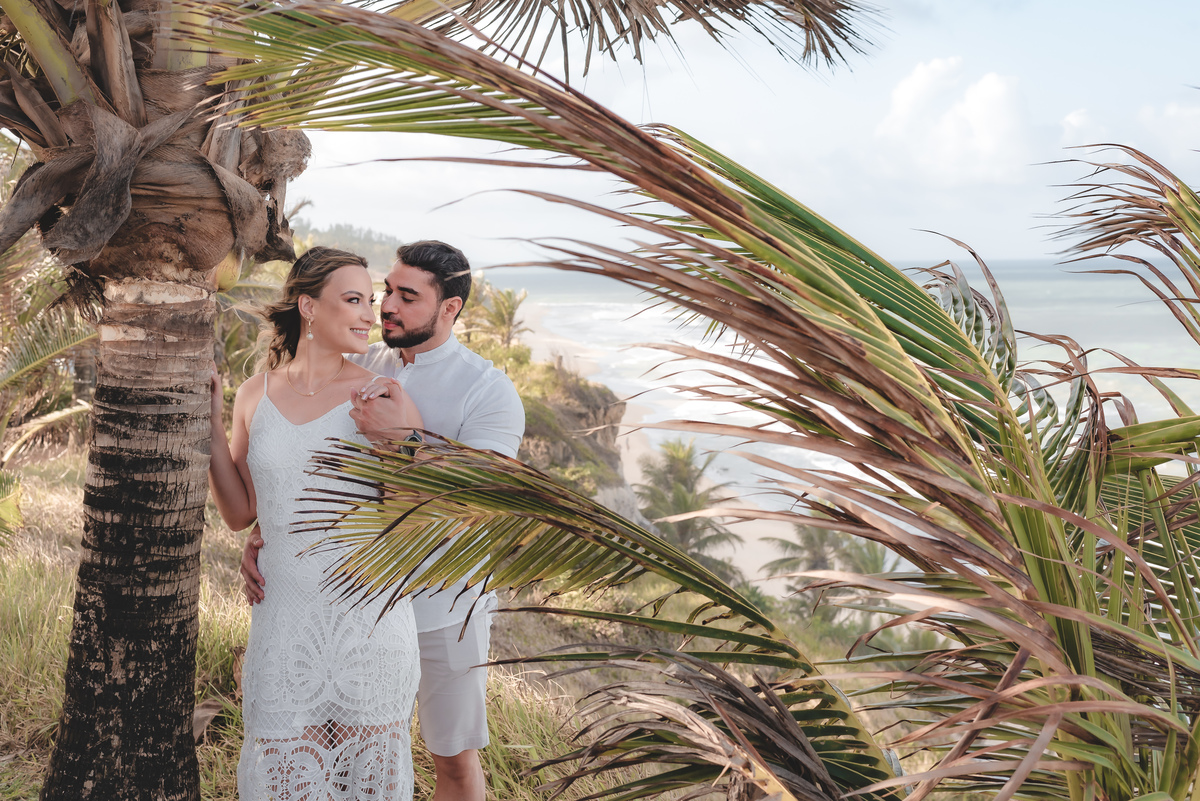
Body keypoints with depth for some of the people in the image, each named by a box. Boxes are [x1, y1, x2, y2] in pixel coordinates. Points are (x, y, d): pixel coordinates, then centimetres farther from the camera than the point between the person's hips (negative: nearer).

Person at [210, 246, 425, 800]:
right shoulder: (256, 395, 4)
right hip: (284, 615, 3)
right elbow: (238, 513, 8)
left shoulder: (384, 399, -7)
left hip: (367, 620, -2)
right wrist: (210, 423, 1)